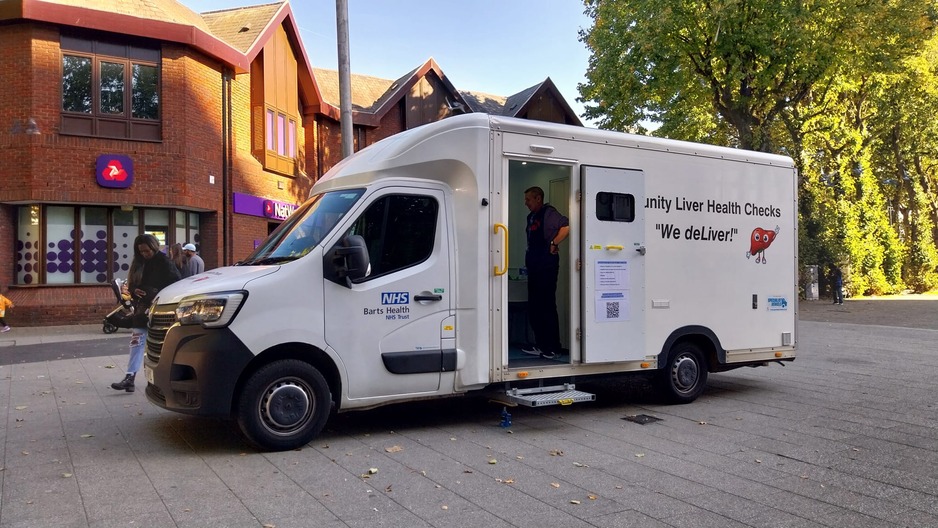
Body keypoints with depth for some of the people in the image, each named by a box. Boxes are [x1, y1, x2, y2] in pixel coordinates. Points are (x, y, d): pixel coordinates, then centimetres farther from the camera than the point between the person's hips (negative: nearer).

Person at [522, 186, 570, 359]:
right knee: (534, 307, 11)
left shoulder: (548, 212, -9)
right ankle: (540, 345, 19)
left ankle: (553, 348, 0)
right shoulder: (531, 216, 18)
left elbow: (566, 226, -24)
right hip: (533, 266, 10)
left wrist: (554, 244, -19)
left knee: (547, 306, -7)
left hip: (546, 265, -10)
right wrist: (529, 259, 15)